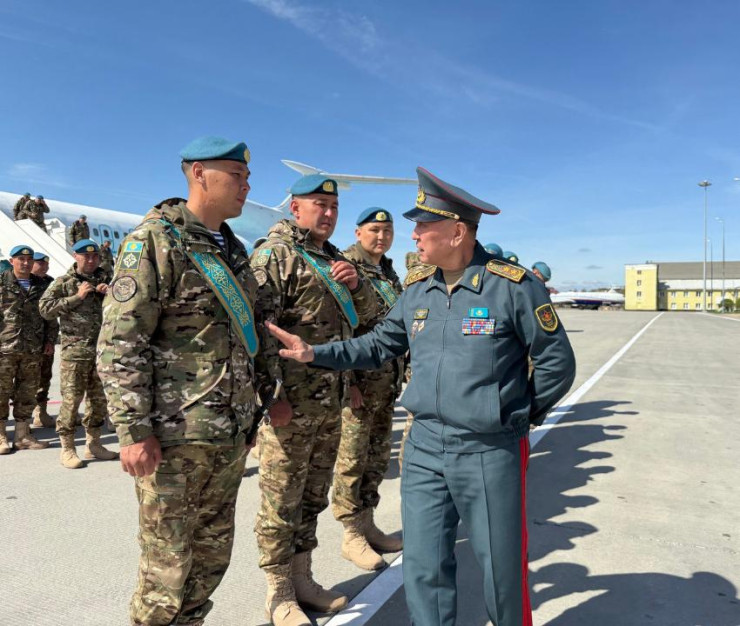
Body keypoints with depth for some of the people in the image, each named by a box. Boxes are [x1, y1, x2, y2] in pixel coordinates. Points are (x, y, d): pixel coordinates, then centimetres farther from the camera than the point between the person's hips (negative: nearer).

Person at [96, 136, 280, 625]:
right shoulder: (155, 241, -9)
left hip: (231, 436, 7)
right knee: (169, 565, 6)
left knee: (213, 554, 17)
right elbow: (118, 343, -14)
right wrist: (135, 431, -18)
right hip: (174, 438, -7)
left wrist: (272, 394, 16)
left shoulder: (233, 249, 14)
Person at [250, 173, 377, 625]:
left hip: (332, 402, 8)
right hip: (291, 401, -7)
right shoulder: (275, 254, -8)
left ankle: (302, 578, 35)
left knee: (314, 497, 18)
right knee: (282, 502, 6)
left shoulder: (334, 259, 15)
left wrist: (356, 283, -3)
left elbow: (366, 315, 17)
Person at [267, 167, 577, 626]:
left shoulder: (514, 285, -12)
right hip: (424, 449, 5)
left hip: (491, 452, -4)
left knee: (502, 571, 12)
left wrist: (523, 414, 0)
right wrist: (315, 354, 4)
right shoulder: (417, 290, 6)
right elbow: (380, 345, 12)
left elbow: (557, 361, -5)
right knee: (423, 569, 12)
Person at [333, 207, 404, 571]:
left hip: (388, 381, 8)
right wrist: (348, 381, -20)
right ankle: (352, 535, 15)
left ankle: (366, 524, 29)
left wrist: (401, 374, 19)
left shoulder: (390, 274, 16)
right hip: (359, 381, -8)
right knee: (352, 459, 2)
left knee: (377, 458, 15)